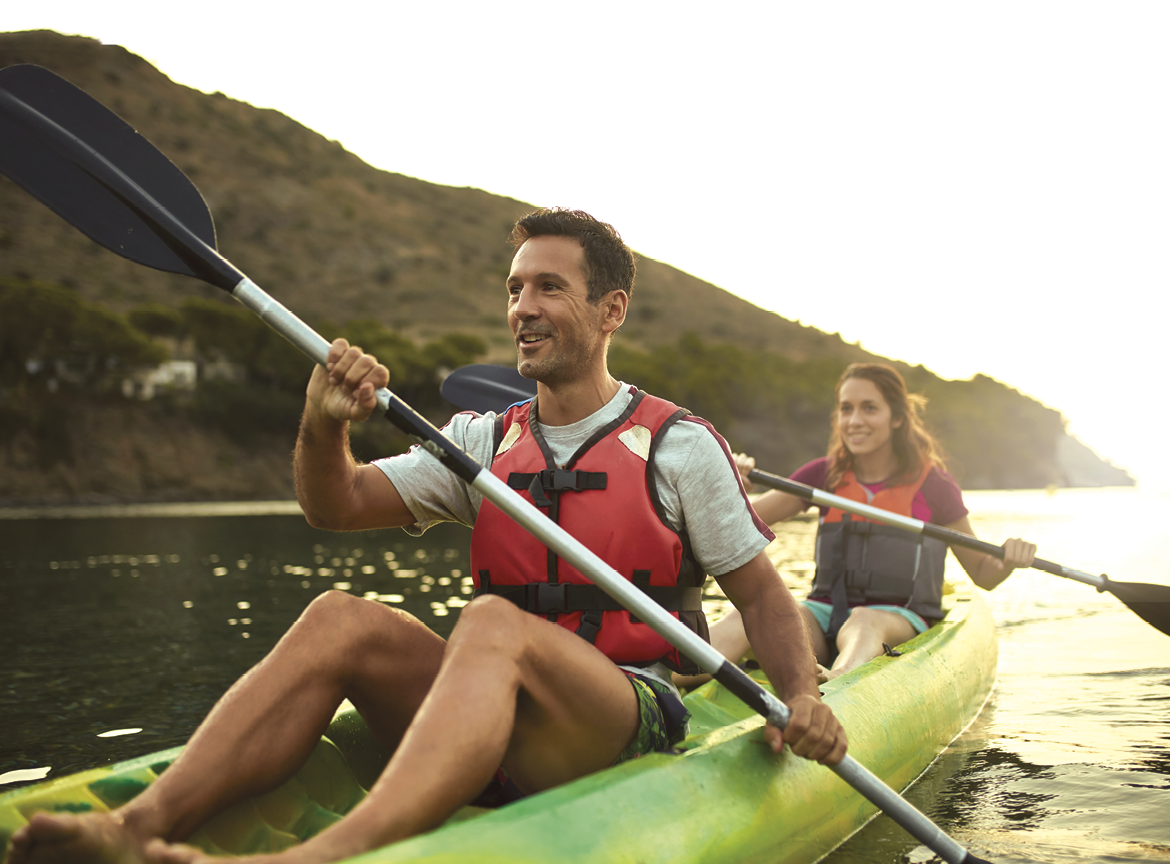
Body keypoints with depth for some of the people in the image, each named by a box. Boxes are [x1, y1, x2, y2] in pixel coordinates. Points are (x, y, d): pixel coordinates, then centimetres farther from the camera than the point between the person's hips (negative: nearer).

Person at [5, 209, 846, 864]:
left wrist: (803, 697, -14)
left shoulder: (678, 445, 3)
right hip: (501, 736, 4)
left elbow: (760, 591, 5)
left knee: (491, 625, -35)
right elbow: (337, 506, 3)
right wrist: (324, 429, -19)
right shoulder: (484, 441, 13)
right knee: (341, 618, -20)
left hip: (627, 732, -4)